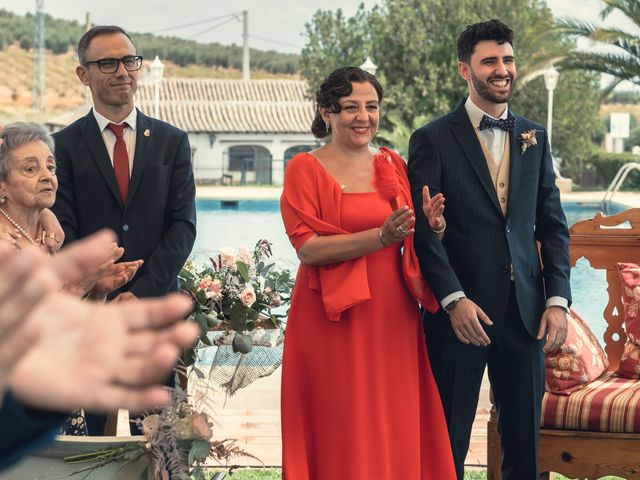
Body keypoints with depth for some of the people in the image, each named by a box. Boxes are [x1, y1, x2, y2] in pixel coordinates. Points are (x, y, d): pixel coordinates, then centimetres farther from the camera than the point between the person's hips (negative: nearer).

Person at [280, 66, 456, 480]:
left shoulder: (394, 165, 11)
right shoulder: (305, 168, -2)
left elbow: (414, 243, 14)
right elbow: (307, 247, -14)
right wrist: (381, 236, -22)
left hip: (393, 316, 4)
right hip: (332, 320, -4)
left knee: (396, 431, 4)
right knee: (341, 434, -1)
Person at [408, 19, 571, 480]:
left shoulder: (535, 137, 11)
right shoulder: (433, 140, -3)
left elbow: (553, 224, 11)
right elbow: (423, 230, -8)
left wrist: (558, 299, 0)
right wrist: (454, 300, -17)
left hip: (525, 313, 4)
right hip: (461, 311, -4)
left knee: (524, 441, 8)